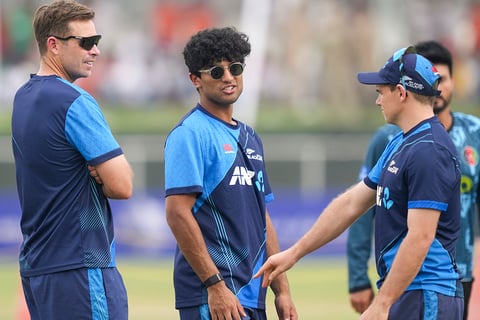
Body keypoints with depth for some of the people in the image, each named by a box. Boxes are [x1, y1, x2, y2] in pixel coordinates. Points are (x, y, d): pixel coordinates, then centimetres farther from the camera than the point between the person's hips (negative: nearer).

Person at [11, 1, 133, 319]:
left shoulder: (24, 98, 13)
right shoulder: (75, 103, -15)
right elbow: (122, 185, -19)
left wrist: (92, 173, -1)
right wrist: (100, 176, 3)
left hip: (35, 265, 9)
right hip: (79, 266, -9)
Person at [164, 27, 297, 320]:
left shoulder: (250, 138, 19)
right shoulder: (190, 134, -7)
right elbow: (177, 213, -15)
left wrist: (282, 290, 17)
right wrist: (215, 285, -19)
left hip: (252, 296, 9)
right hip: (213, 295, -8)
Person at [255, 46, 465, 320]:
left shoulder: (429, 151, -16)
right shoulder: (400, 145, 16)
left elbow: (420, 238, -22)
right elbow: (351, 205, 21)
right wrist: (294, 254, 22)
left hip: (424, 297, -10)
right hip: (406, 294, 10)